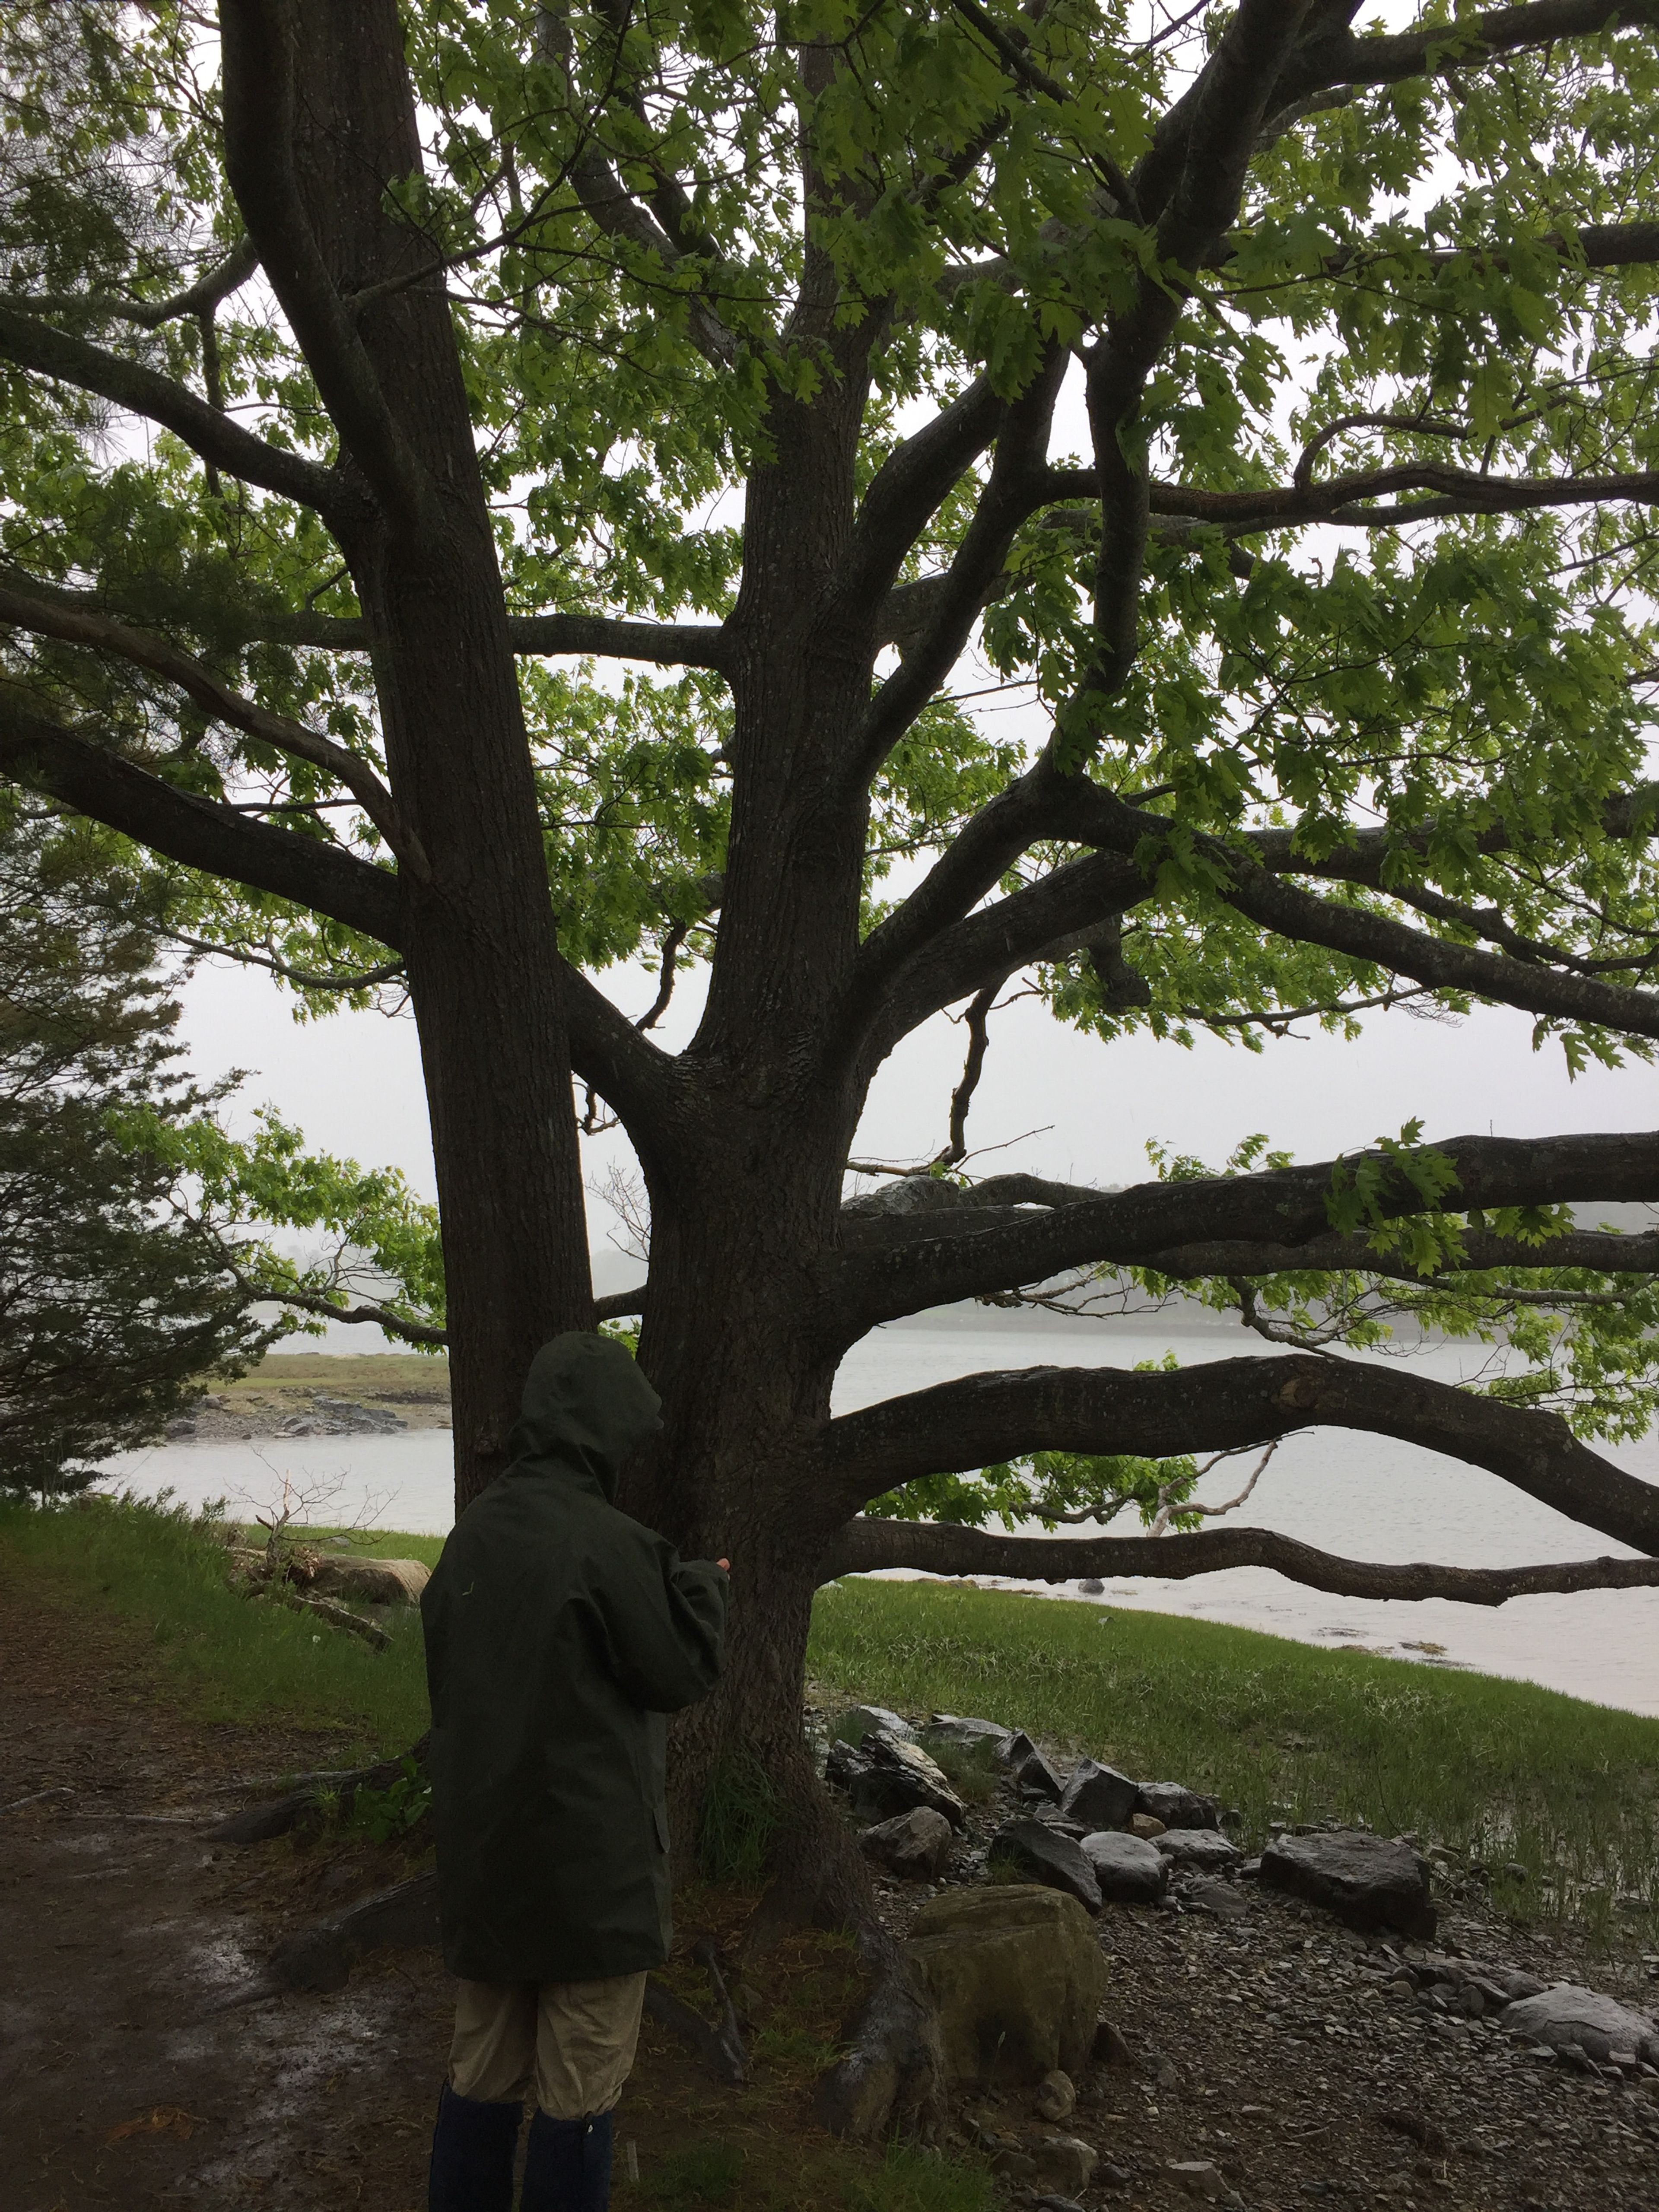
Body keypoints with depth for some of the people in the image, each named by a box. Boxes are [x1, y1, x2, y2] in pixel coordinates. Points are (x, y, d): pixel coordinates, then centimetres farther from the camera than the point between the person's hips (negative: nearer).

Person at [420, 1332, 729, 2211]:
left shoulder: (472, 1533, 3)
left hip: (484, 1853, 7)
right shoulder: (603, 1540, -21)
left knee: (485, 2071, 19)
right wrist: (703, 1580, 4)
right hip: (591, 1860, -7)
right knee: (579, 2089, 7)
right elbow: (683, 1671, -12)